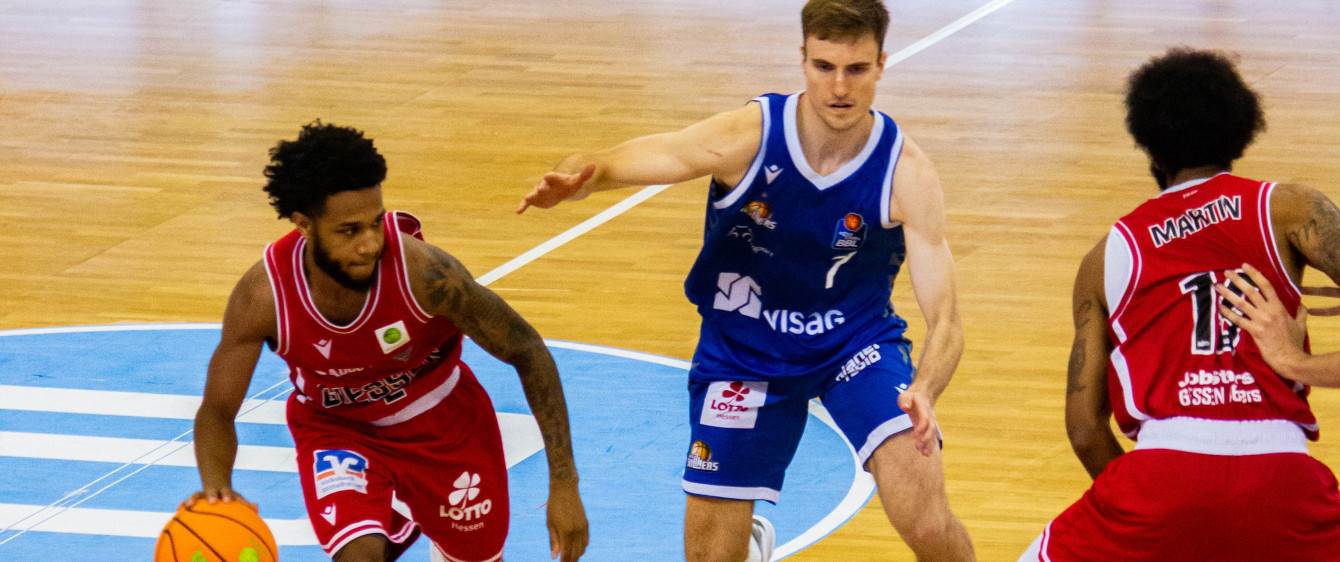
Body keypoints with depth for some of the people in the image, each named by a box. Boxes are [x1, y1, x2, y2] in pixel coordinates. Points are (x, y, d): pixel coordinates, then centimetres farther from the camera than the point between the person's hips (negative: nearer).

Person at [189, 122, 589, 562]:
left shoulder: (421, 270, -34)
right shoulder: (262, 295, -30)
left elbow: (528, 351, -22)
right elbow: (217, 410, -17)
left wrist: (563, 484, -24)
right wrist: (215, 487, -40)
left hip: (441, 419, 1)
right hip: (334, 428, -1)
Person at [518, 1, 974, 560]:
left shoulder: (907, 173, -22)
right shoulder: (746, 137, -23)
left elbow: (943, 317, -24)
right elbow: (606, 165, -22)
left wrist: (923, 393, -46)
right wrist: (568, 182, -48)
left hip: (858, 341, -1)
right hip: (745, 352, 1)